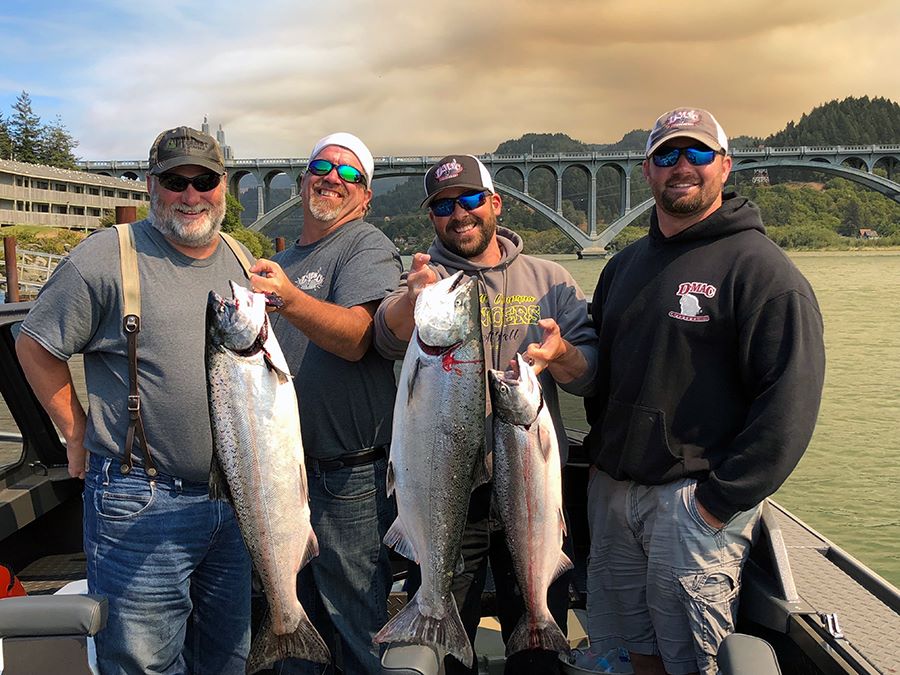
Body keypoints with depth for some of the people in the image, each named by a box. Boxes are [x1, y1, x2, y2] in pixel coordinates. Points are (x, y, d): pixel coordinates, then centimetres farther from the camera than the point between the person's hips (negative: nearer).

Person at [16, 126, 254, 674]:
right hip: (141, 503, -5)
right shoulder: (107, 258, -11)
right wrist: (78, 434, -4)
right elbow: (36, 346, -4)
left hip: (235, 500, 6)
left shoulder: (242, 262, 8)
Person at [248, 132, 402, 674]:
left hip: (349, 477, -7)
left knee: (359, 630, 4)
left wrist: (289, 299, -41)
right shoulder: (282, 262, 16)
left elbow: (355, 338, -27)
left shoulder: (368, 247, -8)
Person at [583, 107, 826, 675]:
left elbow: (790, 401, -16)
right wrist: (602, 451, 10)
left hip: (696, 500, -6)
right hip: (611, 490, 6)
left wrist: (719, 500, -18)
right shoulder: (624, 265, 14)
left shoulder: (760, 267, -9)